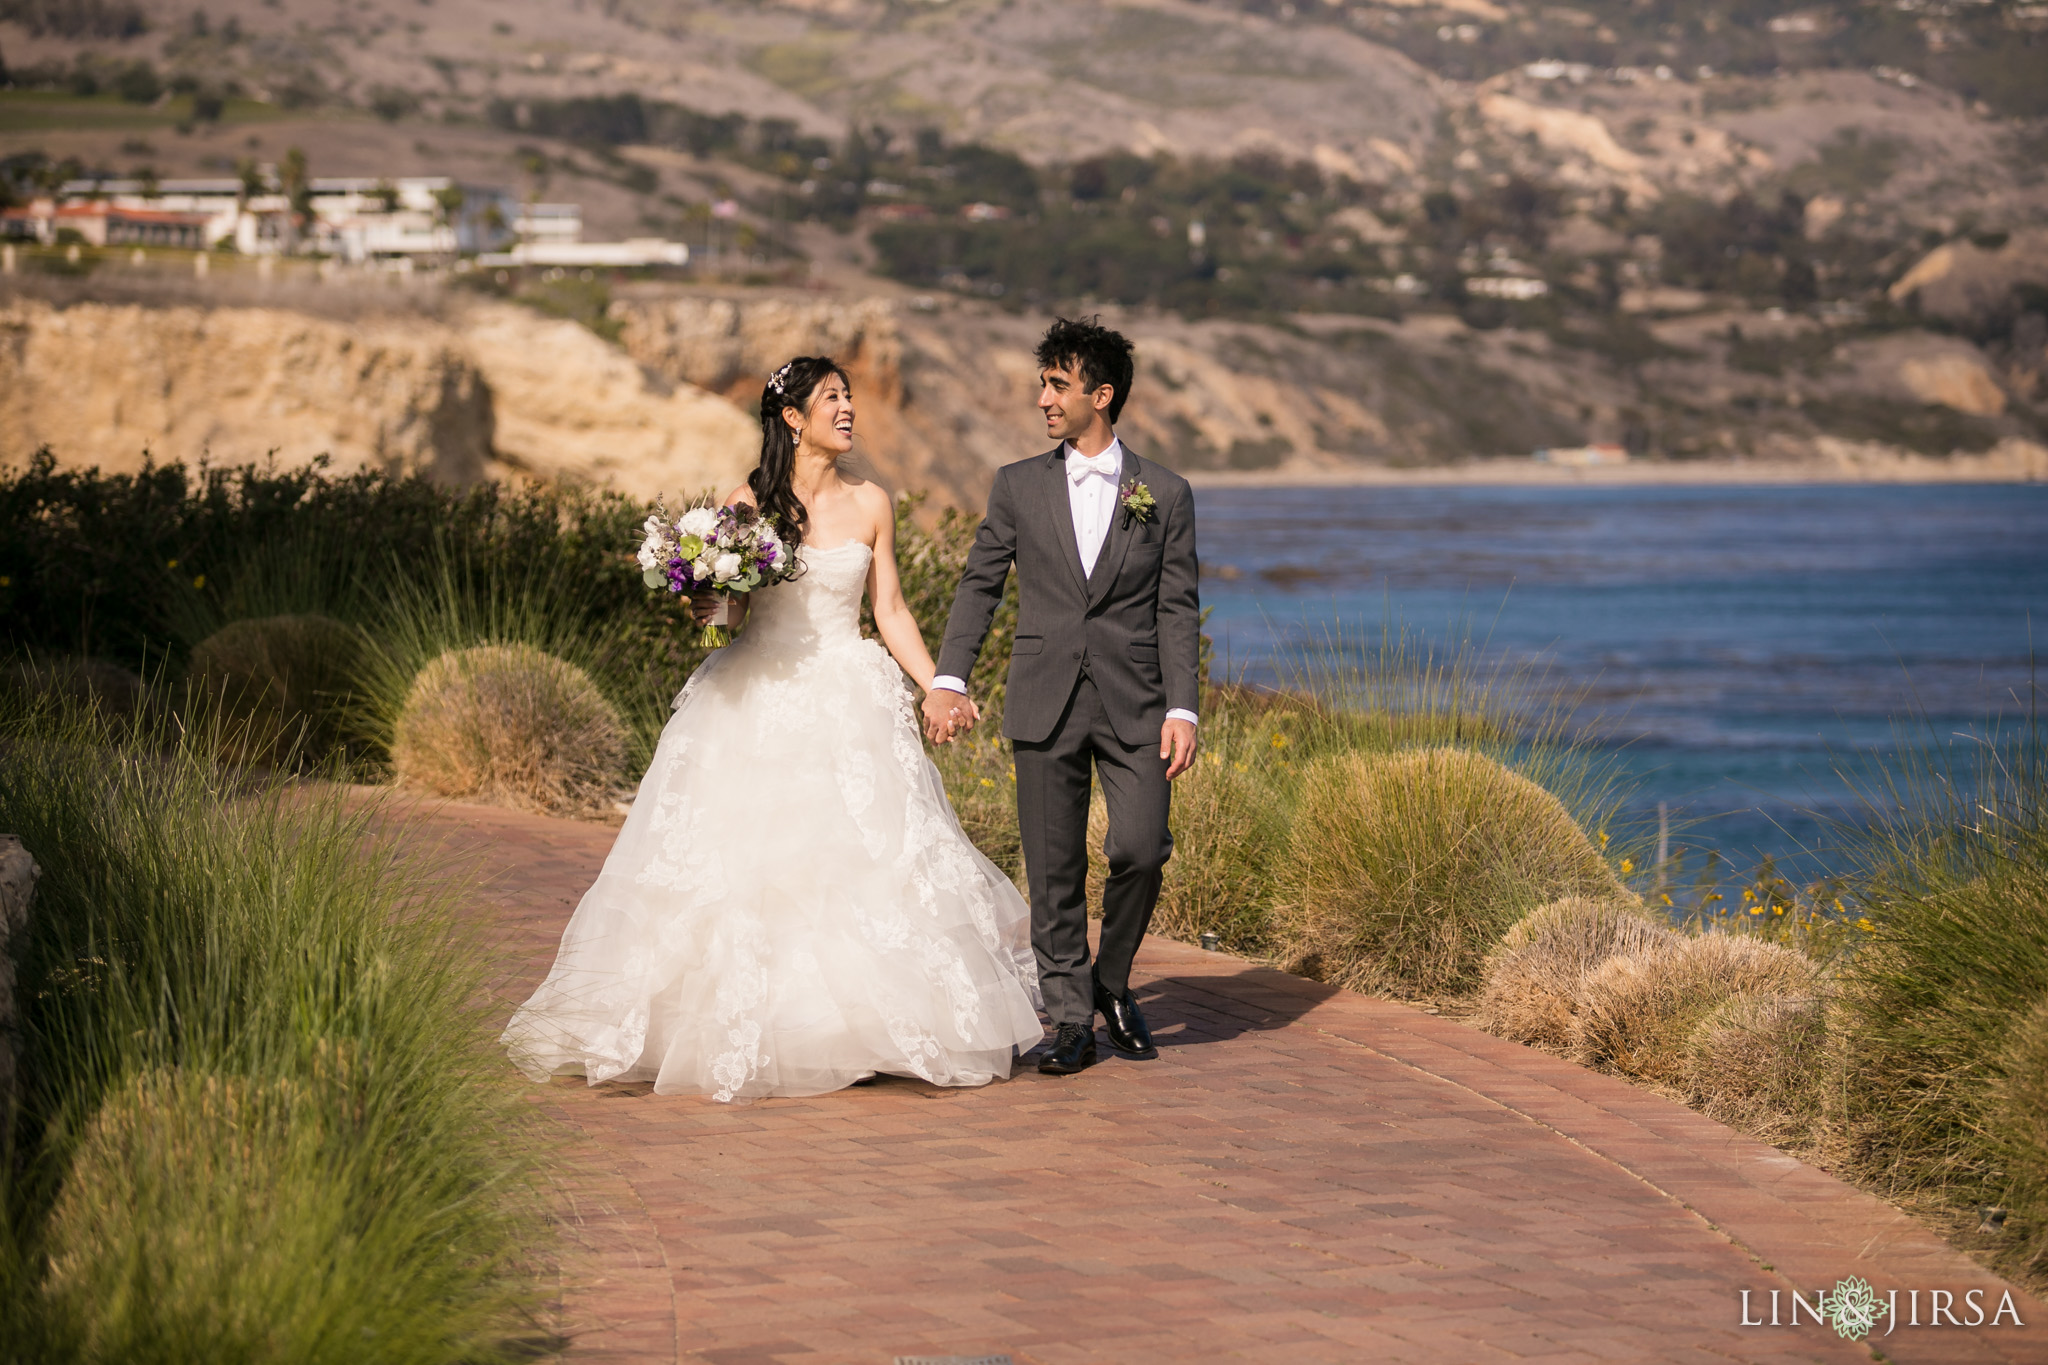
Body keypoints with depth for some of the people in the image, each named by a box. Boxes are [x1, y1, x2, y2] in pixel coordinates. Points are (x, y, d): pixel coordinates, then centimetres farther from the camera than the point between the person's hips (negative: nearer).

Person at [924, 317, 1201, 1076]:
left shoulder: (1165, 495, 5)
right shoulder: (1019, 487, 8)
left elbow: (1179, 611, 3)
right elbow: (979, 586, 7)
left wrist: (1182, 710, -6)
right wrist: (949, 679, -4)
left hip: (1135, 706, -1)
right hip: (1046, 705, 1)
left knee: (1140, 848, -13)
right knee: (1053, 871, 1)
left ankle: (1113, 982, 12)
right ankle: (1073, 1020, 12)